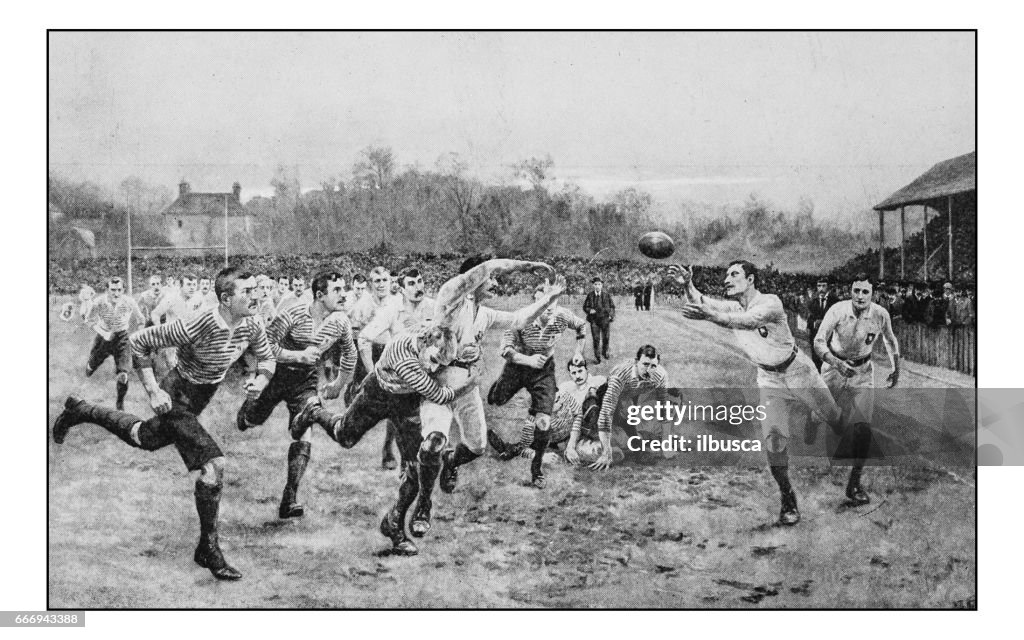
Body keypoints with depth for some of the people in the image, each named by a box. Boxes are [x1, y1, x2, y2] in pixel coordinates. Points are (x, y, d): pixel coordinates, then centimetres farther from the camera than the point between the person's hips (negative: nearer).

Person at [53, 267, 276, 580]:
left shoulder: (253, 327, -15)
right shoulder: (198, 326, -33)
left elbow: (268, 359, 5)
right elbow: (138, 341, -22)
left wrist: (260, 381, -18)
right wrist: (153, 392, -24)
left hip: (201, 397, 8)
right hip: (176, 396, -8)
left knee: (145, 439, 31)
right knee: (213, 463, -19)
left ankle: (80, 410, 54)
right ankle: (209, 549, -5)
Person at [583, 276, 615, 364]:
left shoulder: (606, 295, 0)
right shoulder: (590, 295, 0)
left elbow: (612, 306, 8)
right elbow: (585, 307, 5)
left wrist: (611, 315, -5)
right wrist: (589, 310, -15)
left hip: (605, 319, 0)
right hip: (594, 320, 0)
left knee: (606, 338, 9)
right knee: (596, 339, -1)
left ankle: (605, 352, 35)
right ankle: (597, 357, 7)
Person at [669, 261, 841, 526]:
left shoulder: (771, 303, -24)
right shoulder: (729, 307, -6)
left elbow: (748, 321, -43)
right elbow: (701, 303, -23)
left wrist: (710, 315, -58)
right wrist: (687, 285, -45)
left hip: (797, 369, -3)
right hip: (769, 379, 3)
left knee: (835, 420, 10)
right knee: (774, 437, -9)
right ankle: (787, 497, 4)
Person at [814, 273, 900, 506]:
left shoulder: (880, 315, -13)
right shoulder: (837, 311, -21)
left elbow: (890, 340, 8)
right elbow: (819, 342, -22)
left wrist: (896, 369, 9)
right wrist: (837, 363, -37)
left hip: (863, 373, 1)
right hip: (834, 368, -1)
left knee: (862, 429, -11)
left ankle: (854, 483, 0)